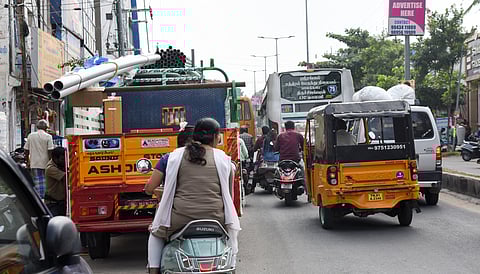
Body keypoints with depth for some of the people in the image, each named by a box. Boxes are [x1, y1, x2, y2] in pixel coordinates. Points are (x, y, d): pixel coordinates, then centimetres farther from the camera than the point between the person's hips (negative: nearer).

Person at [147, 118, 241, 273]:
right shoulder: (223, 159, 3)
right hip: (215, 217, 0)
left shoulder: (176, 155, 5)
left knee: (156, 234, 30)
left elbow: (169, 189, 8)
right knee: (232, 229, 33)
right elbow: (228, 193, 8)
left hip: (180, 217, 0)